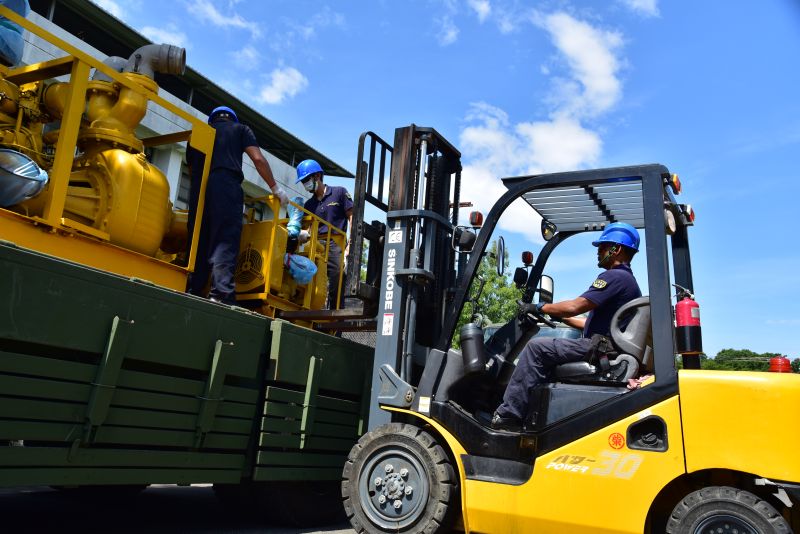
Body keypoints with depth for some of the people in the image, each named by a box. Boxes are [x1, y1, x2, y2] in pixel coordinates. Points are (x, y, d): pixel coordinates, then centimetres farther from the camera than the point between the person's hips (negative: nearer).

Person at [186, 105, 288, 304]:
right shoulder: (240, 129, 21)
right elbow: (258, 159, 8)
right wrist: (276, 188, 12)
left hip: (197, 188, 4)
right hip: (226, 186, -4)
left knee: (197, 243, 6)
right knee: (225, 243, -12)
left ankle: (190, 292, -1)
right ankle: (221, 294, -24)